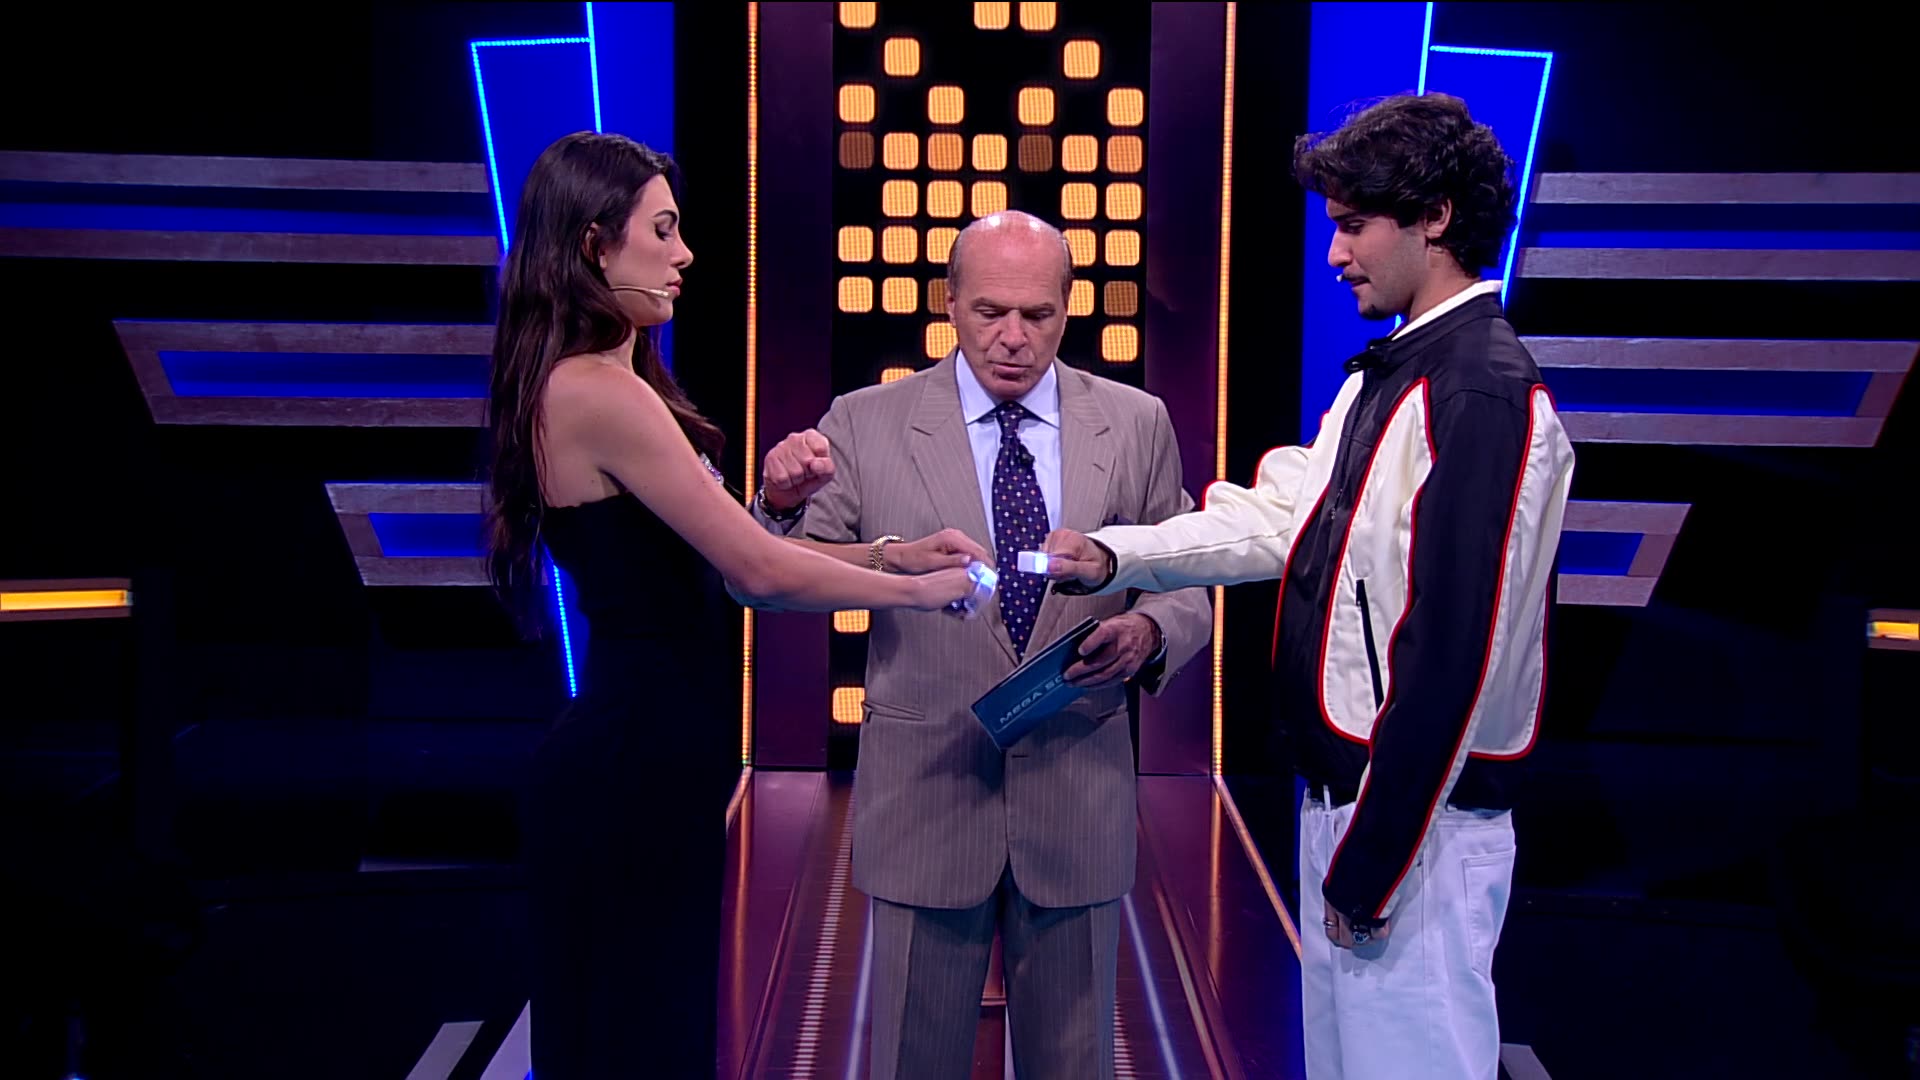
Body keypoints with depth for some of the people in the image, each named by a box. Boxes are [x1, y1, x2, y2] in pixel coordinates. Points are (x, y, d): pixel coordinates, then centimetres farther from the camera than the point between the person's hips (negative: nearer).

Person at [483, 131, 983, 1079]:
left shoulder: (591, 386, 12)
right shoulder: (601, 395, -19)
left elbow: (715, 562, 9)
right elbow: (757, 571, -18)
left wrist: (893, 554, 2)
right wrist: (916, 592, -5)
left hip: (642, 758, 10)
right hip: (639, 766, -10)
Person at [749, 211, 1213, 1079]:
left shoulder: (1137, 425, 3)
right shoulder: (867, 424, -2)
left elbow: (1189, 588, 8)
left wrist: (1148, 633, -15)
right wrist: (784, 503, -24)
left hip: (1077, 800, 1)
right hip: (924, 792, -1)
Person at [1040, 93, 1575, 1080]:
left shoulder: (1487, 396, -20)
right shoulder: (1379, 377, 12)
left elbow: (1453, 658, -22)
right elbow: (1284, 518, 10)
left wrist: (1373, 866, -19)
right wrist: (1114, 558, -2)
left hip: (1415, 815, -9)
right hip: (1340, 789, 9)